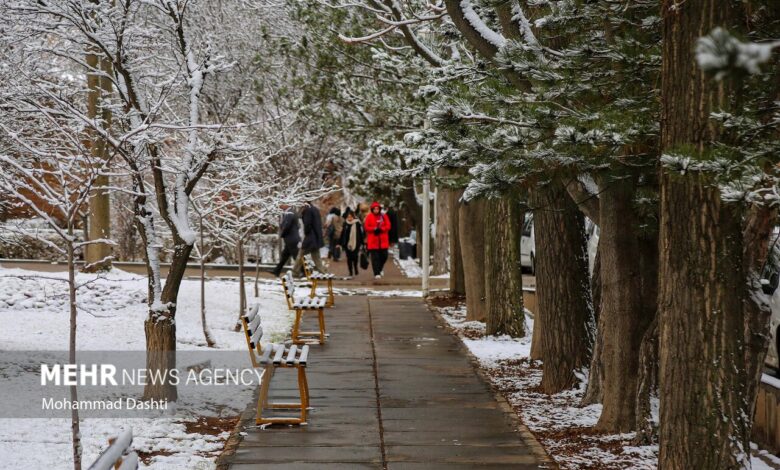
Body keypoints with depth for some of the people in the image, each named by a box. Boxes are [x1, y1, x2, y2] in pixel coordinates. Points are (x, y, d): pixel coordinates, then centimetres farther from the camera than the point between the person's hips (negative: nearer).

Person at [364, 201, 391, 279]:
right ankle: (376, 273, -2)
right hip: (373, 240, -2)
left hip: (383, 240, 2)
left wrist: (380, 229, -15)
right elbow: (367, 227, -1)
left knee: (384, 256, 5)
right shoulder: (369, 217, 1)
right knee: (375, 257, -5)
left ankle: (380, 268, 34)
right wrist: (374, 229, -17)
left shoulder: (384, 216, 5)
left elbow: (388, 226, 0)